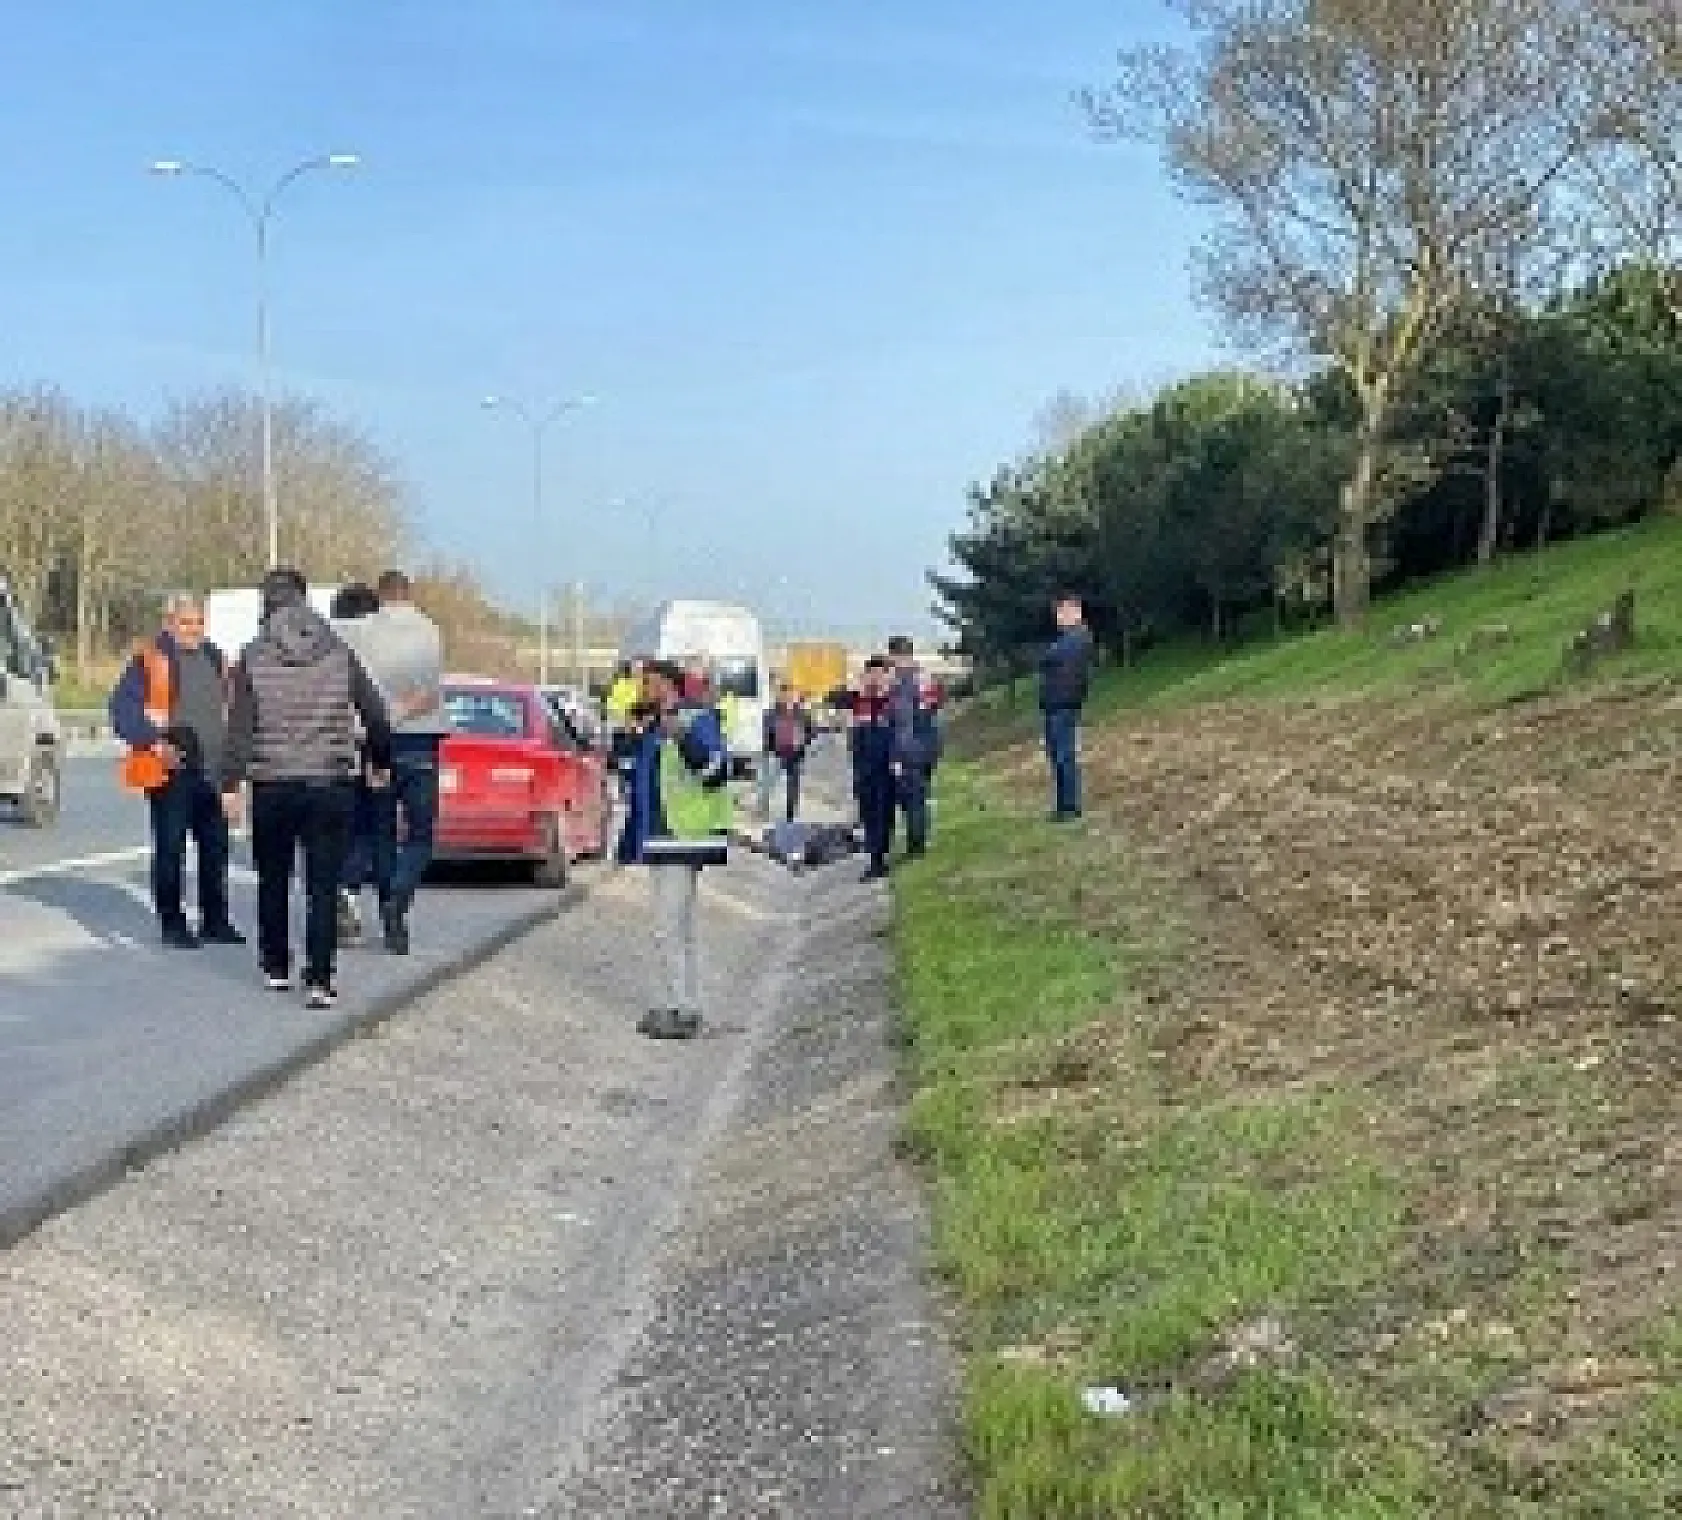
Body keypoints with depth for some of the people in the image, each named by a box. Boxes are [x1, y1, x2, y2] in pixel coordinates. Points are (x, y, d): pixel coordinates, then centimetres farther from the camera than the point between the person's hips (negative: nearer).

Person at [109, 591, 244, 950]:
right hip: (171, 771, -6)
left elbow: (228, 709, 24)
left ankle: (215, 920, 21)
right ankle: (172, 923, 9)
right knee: (170, 847, 0)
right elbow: (122, 707, -12)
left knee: (216, 844, 10)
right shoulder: (150, 659, -5)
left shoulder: (214, 658, 15)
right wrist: (153, 742, -21)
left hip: (212, 771, 6)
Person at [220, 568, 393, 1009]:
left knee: (273, 881, 17)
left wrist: (230, 783, -4)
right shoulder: (338, 653, 2)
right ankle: (320, 980, -6)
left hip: (272, 785, 0)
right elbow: (374, 713, 5)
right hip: (330, 784, 0)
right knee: (323, 886, 1)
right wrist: (380, 759, 20)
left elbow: (239, 725, -7)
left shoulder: (254, 657, -2)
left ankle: (276, 968, 27)